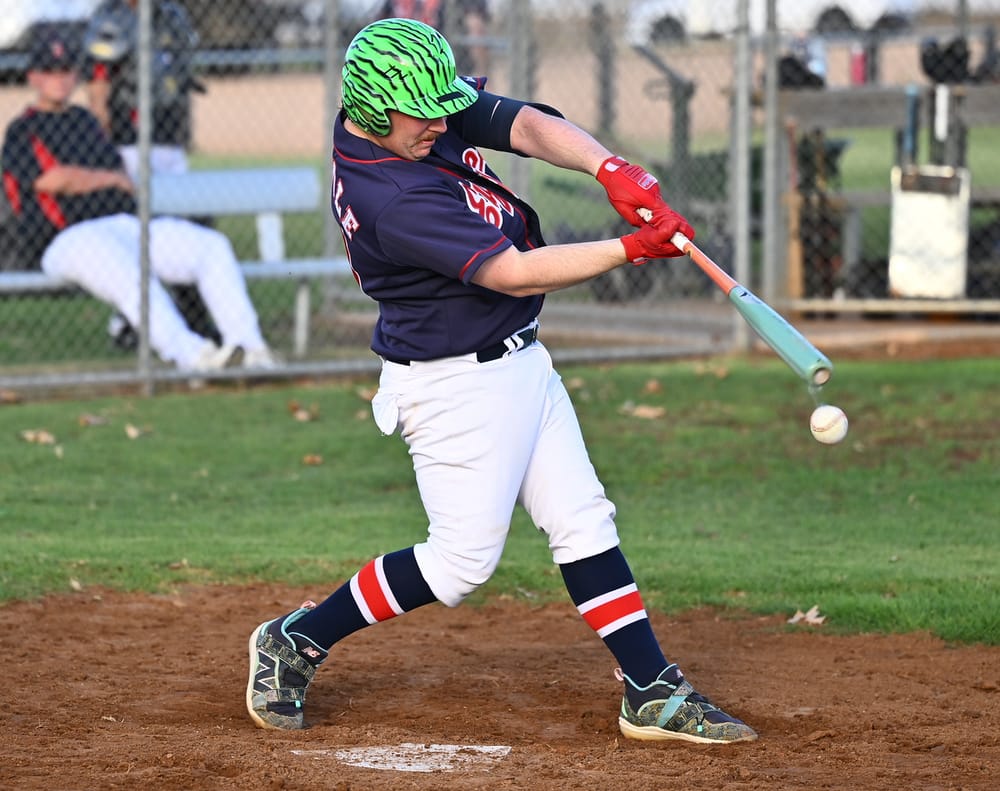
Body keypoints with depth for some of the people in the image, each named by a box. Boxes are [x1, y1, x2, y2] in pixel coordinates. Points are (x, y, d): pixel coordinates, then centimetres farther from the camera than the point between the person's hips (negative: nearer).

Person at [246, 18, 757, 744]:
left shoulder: (426, 108, -4)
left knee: (584, 522, 8)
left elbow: (527, 125, -9)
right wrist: (633, 249, -28)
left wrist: (610, 168, -28)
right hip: (457, 384, -9)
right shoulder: (390, 198, -29)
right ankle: (295, 642, 13)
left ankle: (654, 696, 11)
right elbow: (515, 274, -28)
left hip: (518, 361, 9)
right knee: (463, 557, -2)